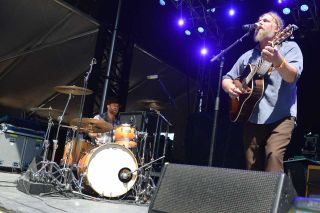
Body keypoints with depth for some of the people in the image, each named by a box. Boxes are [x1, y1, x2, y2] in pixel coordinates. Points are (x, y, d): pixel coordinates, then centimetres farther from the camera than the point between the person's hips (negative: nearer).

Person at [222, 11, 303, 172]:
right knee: (252, 166, 4)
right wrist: (230, 88, -5)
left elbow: (292, 77, -15)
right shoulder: (247, 56, 16)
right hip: (251, 118, 5)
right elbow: (227, 78, 19)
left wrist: (277, 61, -36)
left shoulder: (289, 48, 3)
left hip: (281, 117, -4)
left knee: (274, 155, -24)